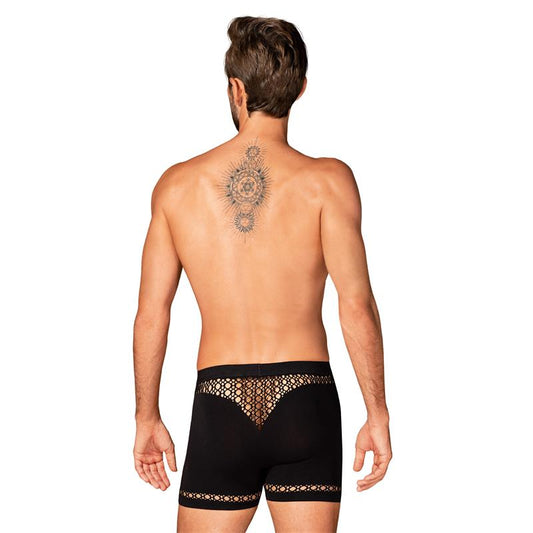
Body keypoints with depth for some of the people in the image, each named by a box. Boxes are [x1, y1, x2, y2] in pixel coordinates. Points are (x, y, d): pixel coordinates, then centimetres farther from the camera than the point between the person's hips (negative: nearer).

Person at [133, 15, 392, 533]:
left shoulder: (177, 185, 2)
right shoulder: (326, 180, -5)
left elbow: (151, 314, 5)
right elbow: (356, 304, -11)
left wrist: (147, 418, 14)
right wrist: (377, 414, -3)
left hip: (220, 408, 1)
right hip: (304, 402, -1)